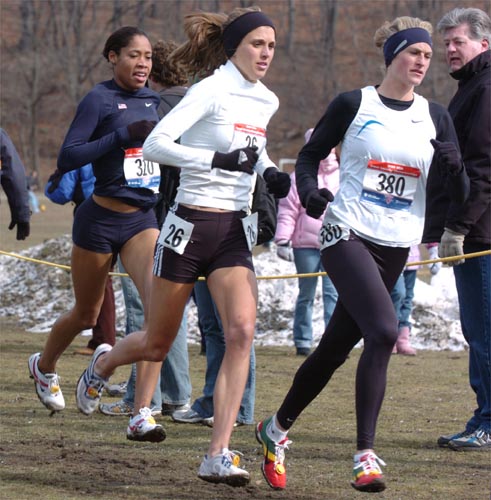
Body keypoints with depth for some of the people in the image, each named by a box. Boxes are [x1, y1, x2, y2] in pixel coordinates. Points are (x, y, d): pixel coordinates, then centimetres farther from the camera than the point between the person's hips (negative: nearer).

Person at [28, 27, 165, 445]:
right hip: (101, 218, -4)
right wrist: (122, 135, -25)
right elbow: (67, 158, -18)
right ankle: (45, 366, 47)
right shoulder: (99, 99, -11)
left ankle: (142, 414, -18)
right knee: (86, 315, 14)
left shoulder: (152, 100, 8)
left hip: (143, 218, 4)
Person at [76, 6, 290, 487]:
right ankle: (100, 366, 45)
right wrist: (219, 159, -28)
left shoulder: (266, 101, 9)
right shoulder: (211, 91, -13)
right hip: (190, 225, -5)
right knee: (157, 343, 9)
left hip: (234, 231, 5)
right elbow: (155, 144, -22)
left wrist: (270, 172, 12)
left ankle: (218, 455, -17)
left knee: (241, 331, -17)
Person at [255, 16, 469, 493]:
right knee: (383, 331, -25)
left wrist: (451, 167, -16)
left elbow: (460, 193, 6)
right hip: (347, 234, -5)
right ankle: (365, 455, -22)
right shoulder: (352, 104, -2)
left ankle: (276, 429, 33)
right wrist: (309, 192, -11)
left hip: (396, 248, 5)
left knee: (335, 347, 13)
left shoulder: (435, 117, 7)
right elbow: (310, 153, 8)